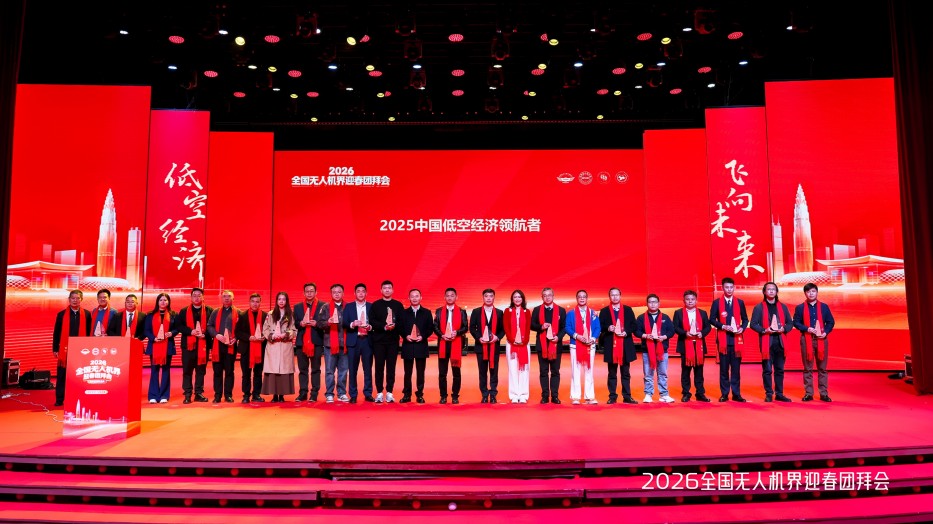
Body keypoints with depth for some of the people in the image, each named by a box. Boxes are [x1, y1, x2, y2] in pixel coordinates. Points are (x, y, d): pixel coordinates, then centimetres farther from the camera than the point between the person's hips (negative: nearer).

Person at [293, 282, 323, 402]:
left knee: (315, 369, 2)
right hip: (301, 342, 2)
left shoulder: (323, 306, 4)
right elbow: (294, 324, 9)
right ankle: (302, 393, 12)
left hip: (316, 342, -2)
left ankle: (314, 394, 7)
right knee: (302, 369, 6)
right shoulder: (297, 307, 13)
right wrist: (300, 324, -11)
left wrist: (317, 323, -17)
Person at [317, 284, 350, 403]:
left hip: (344, 343, 2)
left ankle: (342, 393, 15)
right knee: (329, 370, 2)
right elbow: (320, 322, 0)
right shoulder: (325, 307, 5)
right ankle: (329, 394, 10)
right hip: (330, 343, -1)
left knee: (343, 370, 5)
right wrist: (328, 322, -18)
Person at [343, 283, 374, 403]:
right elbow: (344, 323, 2)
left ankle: (368, 394, 11)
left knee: (368, 368, 2)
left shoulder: (371, 306, 10)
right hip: (353, 341, 0)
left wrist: (370, 327, -14)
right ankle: (352, 395, 7)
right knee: (353, 369, 1)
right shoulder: (348, 307, 11)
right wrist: (352, 324, -16)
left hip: (367, 340, 0)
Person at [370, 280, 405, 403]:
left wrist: (394, 325, -15)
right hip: (379, 340, -1)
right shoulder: (375, 305, 7)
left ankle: (389, 393, 7)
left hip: (393, 340, 1)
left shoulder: (398, 305, 10)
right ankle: (379, 393, 6)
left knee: (391, 367, 2)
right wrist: (384, 326, -16)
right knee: (379, 367, 0)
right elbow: (372, 321, -2)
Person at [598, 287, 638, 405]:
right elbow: (600, 327, 2)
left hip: (625, 345, 1)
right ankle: (612, 396, 10)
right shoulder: (604, 311, 6)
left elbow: (633, 325, 6)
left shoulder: (628, 310, 9)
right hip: (610, 345, -1)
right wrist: (608, 328, -17)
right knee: (612, 373, 5)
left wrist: (626, 332, -11)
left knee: (626, 373, 6)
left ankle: (627, 396, 12)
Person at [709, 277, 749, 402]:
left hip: (736, 339, 2)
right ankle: (724, 394, 8)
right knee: (724, 368, 2)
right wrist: (723, 326, -14)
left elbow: (745, 319, 12)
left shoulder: (740, 302, 9)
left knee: (736, 368, 3)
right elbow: (712, 319, 0)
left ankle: (736, 394, 9)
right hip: (723, 339, -1)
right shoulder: (717, 302, 3)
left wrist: (742, 328, -7)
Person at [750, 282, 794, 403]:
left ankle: (779, 394, 16)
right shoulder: (759, 307, 2)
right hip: (766, 342, -3)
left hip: (780, 342, 3)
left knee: (780, 369, 8)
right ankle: (768, 394, 6)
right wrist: (764, 330, -16)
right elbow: (753, 324, -2)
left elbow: (790, 323, 13)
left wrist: (784, 329, -6)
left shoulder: (782, 307, 14)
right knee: (767, 370, -1)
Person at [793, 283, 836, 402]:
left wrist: (826, 332, -8)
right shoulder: (800, 308, 4)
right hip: (806, 340, -1)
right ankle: (808, 393, 7)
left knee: (822, 368, 5)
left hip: (821, 340, 1)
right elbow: (796, 322, 2)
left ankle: (824, 393, 11)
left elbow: (831, 322, 8)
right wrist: (807, 329, -14)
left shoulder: (824, 307, 8)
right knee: (808, 368, 3)